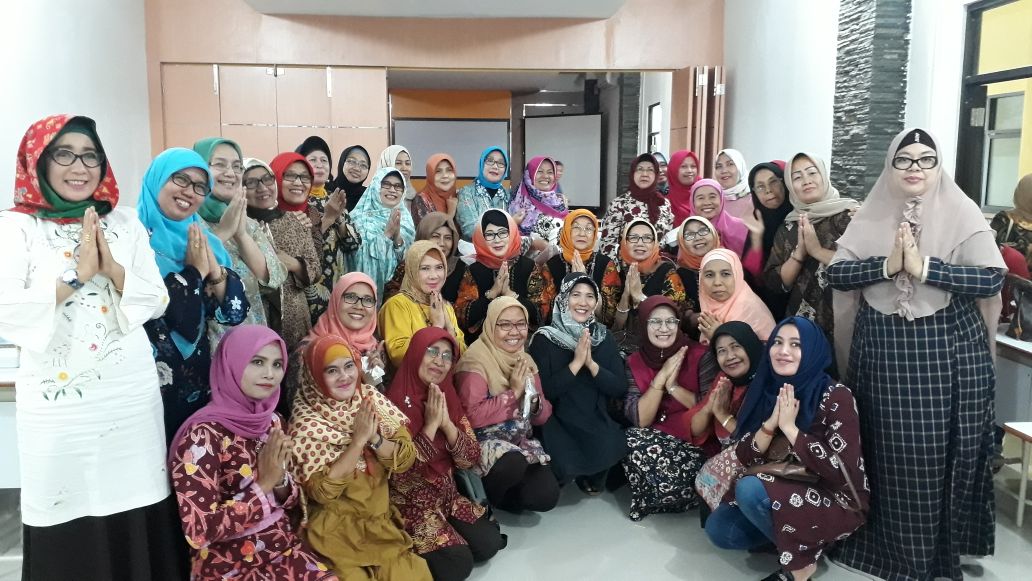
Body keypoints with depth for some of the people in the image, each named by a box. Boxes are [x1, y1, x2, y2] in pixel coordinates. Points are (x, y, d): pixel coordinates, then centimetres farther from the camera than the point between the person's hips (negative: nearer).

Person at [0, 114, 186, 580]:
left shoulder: (124, 221, 8)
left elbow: (156, 300, 4)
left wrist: (112, 269, -11)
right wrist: (77, 273, -15)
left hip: (131, 393, 3)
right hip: (59, 399, -2)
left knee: (137, 520, 8)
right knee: (68, 532, 6)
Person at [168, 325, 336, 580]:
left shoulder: (272, 422, 2)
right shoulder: (203, 435, -15)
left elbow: (292, 502, 9)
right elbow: (199, 531, -19)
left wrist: (279, 479, -10)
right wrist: (264, 483, -18)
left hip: (286, 549, 5)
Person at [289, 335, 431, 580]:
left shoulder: (371, 399, -3)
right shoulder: (306, 424, -15)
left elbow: (406, 459, -4)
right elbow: (322, 491, -22)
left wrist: (374, 438, -21)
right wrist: (359, 439, -24)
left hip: (382, 521, 4)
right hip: (337, 533, -4)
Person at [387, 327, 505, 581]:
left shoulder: (448, 397, 2)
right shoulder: (394, 401, -18)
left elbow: (471, 459, -4)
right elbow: (400, 468, -24)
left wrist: (446, 423, -19)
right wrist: (430, 425, -26)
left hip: (447, 495, 6)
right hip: (410, 502, -6)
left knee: (489, 543, -9)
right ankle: (414, 554, 10)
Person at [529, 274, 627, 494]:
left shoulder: (604, 337, 6)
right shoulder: (544, 339, -5)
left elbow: (620, 389, -1)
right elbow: (543, 391, -14)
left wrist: (591, 363, -16)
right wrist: (576, 362, -20)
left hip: (597, 422, 3)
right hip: (558, 423, -3)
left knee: (613, 448, -29)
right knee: (568, 464, -31)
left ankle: (593, 477, 7)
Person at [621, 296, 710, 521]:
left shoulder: (700, 355, -7)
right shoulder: (635, 363, 1)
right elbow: (639, 420, -9)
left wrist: (673, 386, -18)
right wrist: (661, 376, -18)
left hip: (696, 443, -3)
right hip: (657, 441, 4)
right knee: (635, 441, -28)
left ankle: (651, 500, 3)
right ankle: (666, 494, 0)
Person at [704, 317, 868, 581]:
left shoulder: (836, 396, -17)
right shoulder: (766, 391, -1)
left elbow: (843, 470, -24)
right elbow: (743, 458, -5)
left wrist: (789, 428, -23)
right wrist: (771, 423, -21)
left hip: (836, 503, -6)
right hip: (785, 496, 6)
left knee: (749, 489, -28)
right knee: (718, 528, -11)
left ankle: (801, 559, -7)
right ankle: (791, 537, 7)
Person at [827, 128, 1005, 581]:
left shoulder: (962, 212, -3)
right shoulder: (870, 216, 4)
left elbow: (992, 277, -12)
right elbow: (835, 272, -4)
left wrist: (925, 268, -20)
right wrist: (886, 265, -17)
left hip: (948, 349, -2)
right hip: (883, 348, 2)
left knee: (943, 453, 5)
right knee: (889, 453, 10)